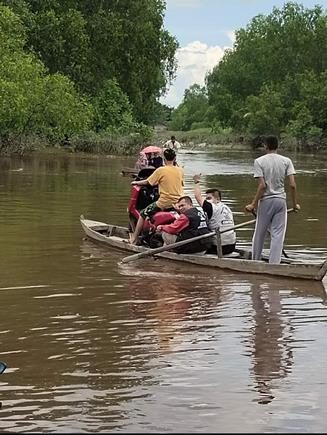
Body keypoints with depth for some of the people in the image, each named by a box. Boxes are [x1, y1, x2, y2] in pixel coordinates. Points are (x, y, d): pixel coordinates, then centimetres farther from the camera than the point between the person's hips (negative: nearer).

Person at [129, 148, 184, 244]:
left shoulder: (161, 170, -7)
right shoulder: (180, 171, 4)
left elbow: (147, 182, 0)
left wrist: (136, 182, 18)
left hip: (164, 203, -4)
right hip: (178, 203, 4)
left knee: (142, 214, 11)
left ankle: (134, 238, 9)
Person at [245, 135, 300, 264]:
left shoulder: (259, 161, -6)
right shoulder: (286, 161, 1)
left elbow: (262, 185, -13)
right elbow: (292, 185, -5)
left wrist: (253, 204, -6)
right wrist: (295, 204, 6)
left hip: (266, 200, -1)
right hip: (281, 200, 1)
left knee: (259, 234, 12)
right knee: (277, 235, 2)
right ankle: (274, 265, -2)